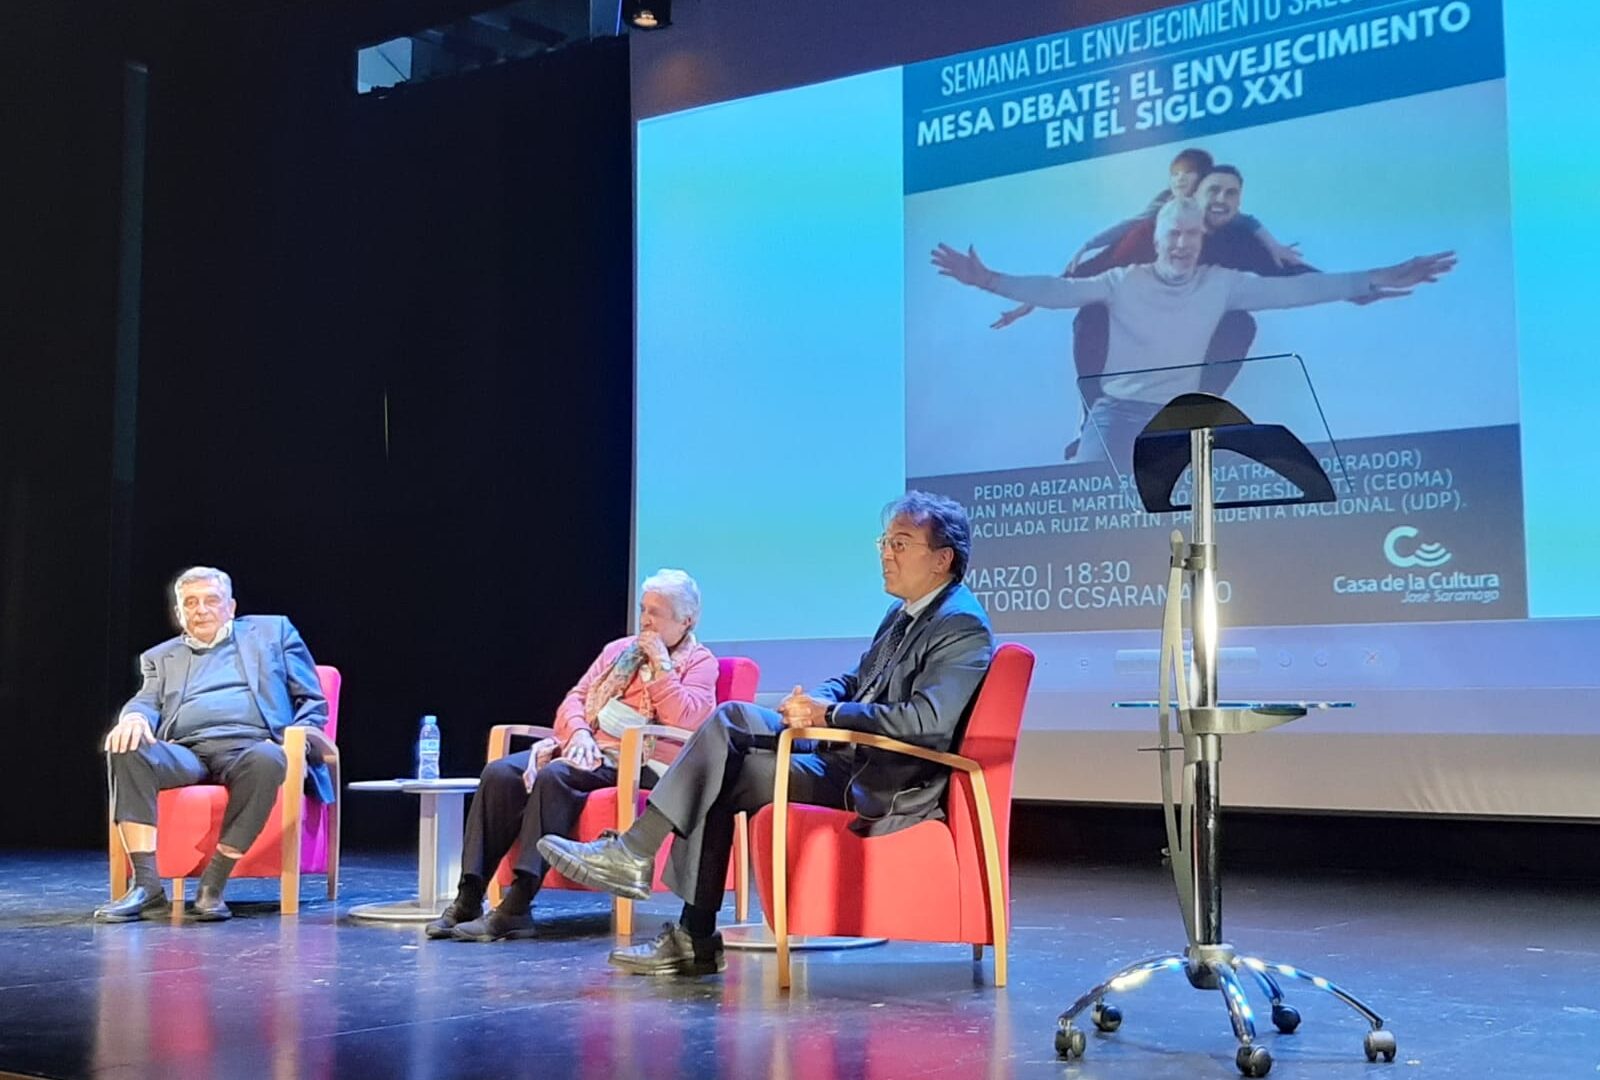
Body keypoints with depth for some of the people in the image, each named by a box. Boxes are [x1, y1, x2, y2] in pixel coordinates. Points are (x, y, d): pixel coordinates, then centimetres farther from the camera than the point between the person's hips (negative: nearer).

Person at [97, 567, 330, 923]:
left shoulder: (272, 632, 23)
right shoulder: (162, 657, 30)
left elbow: (313, 702, 17)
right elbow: (147, 704, 13)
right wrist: (134, 717, -13)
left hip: (248, 746, -2)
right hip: (185, 751, 2)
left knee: (266, 760, -39)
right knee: (126, 749, -31)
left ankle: (213, 886, -31)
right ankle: (146, 887, -33)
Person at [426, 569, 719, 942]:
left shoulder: (700, 662, 6)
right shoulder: (619, 649, 24)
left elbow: (684, 721, -12)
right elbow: (574, 699, 16)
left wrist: (660, 664, -9)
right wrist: (578, 732, -5)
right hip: (586, 750, 6)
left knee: (554, 777, -34)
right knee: (500, 773, -19)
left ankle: (517, 907, -36)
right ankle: (468, 899, -22)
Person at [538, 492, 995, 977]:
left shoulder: (963, 627, -13)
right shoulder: (904, 613, 17)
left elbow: (928, 720, -26)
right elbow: (854, 681, 23)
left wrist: (828, 713, -22)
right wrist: (816, 700, -1)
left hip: (886, 786, -9)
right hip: (849, 757, 9)